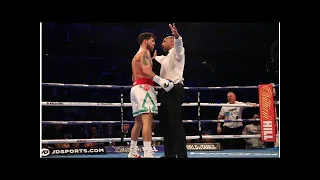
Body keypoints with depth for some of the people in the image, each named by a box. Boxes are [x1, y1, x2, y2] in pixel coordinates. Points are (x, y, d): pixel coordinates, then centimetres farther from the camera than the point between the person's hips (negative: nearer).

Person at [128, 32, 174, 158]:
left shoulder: (136, 56, 28)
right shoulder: (145, 52, -3)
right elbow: (146, 70, -20)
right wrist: (161, 81, -27)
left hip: (135, 87, 10)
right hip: (143, 87, -10)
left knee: (138, 122, 16)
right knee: (147, 122, -19)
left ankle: (133, 152, 23)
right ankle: (148, 154, -28)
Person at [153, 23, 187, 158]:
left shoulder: (176, 52, 0)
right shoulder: (167, 57, 28)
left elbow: (178, 43, -25)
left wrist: (176, 35, -46)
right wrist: (155, 57, 72)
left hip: (174, 90, -10)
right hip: (166, 91, 10)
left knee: (175, 123, -15)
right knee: (165, 122, 9)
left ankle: (181, 154, -16)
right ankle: (169, 153, 13)